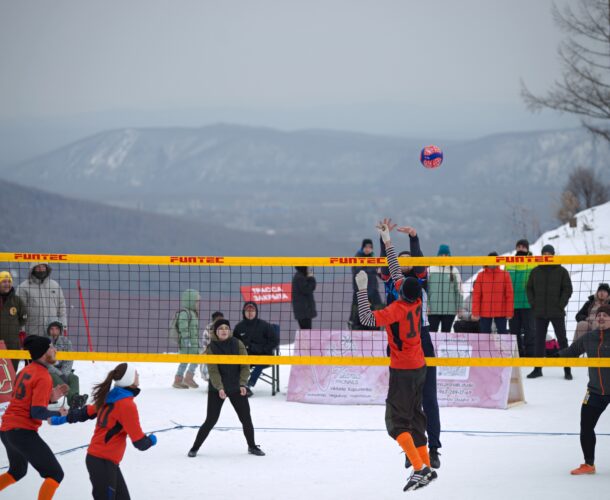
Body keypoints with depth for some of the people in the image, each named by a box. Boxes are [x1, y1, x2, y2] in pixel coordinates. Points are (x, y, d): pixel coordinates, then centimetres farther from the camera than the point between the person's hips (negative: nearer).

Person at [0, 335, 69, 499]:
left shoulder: (26, 371, 12)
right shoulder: (43, 377, -15)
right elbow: (37, 412, -20)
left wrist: (51, 396, 11)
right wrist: (58, 413, -3)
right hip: (23, 432, -9)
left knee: (17, 471, 31)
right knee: (55, 474, -6)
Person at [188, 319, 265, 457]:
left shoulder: (237, 344, -4)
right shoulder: (211, 348, -8)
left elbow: (245, 366, -4)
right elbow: (213, 371, -13)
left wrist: (243, 384, -16)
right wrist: (220, 388, -25)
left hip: (236, 388, 2)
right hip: (216, 389, -2)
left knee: (246, 418, 4)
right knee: (211, 420, -5)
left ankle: (252, 446, 24)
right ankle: (195, 448, 9)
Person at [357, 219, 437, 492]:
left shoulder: (398, 309, -23)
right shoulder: (415, 300, -3)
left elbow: (368, 318, -30)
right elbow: (396, 273, 9)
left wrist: (362, 288, -25)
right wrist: (387, 241, 12)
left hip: (402, 371, -8)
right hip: (419, 367, 8)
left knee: (397, 421, -7)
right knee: (414, 416, 17)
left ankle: (419, 469, -18)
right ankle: (426, 467, 21)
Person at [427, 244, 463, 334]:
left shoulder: (454, 271, 6)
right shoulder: (431, 270, 2)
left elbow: (458, 290, 9)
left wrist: (460, 306, 6)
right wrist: (426, 305, -2)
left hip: (450, 309, 1)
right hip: (433, 309, -1)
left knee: (446, 332, 8)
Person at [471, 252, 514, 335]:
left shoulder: (505, 275, 1)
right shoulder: (481, 275, 3)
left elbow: (509, 295, 0)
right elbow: (476, 295, 2)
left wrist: (509, 312, -5)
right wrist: (475, 312, -5)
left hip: (501, 313, -1)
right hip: (485, 312, 1)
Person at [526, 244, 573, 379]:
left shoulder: (561, 271, 0)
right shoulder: (535, 271, 7)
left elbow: (568, 289, -1)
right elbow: (529, 288, 12)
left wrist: (561, 305, -9)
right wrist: (533, 304, 0)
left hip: (557, 313, -2)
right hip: (540, 313, 2)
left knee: (562, 339, 1)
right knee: (539, 340, 6)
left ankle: (567, 369, 4)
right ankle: (538, 368, 12)